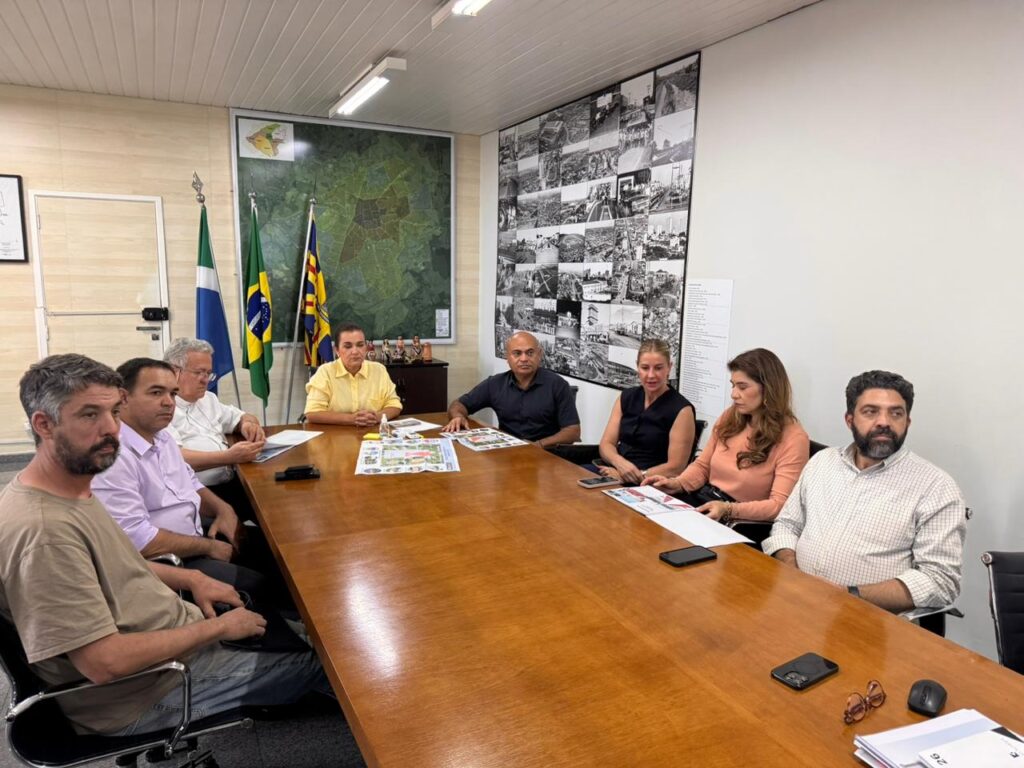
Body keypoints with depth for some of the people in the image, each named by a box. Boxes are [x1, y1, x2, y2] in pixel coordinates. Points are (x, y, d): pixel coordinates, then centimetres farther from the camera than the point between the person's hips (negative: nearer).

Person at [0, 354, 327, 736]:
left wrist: (191, 579, 2)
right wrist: (219, 626, -21)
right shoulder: (42, 531, -32)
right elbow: (105, 663, -31)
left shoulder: (72, 488, -2)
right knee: (315, 661, 3)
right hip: (145, 693, -8)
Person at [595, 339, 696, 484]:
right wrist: (620, 463, -16)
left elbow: (675, 468, -10)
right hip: (616, 470, 6)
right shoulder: (626, 397, 9)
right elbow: (606, 443, 5)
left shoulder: (681, 409, -8)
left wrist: (638, 476, -18)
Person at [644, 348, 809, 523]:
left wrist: (728, 509, -30)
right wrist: (677, 483, -4)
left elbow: (779, 505, -17)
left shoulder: (793, 438, -12)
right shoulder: (729, 417, 7)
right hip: (702, 507, 6)